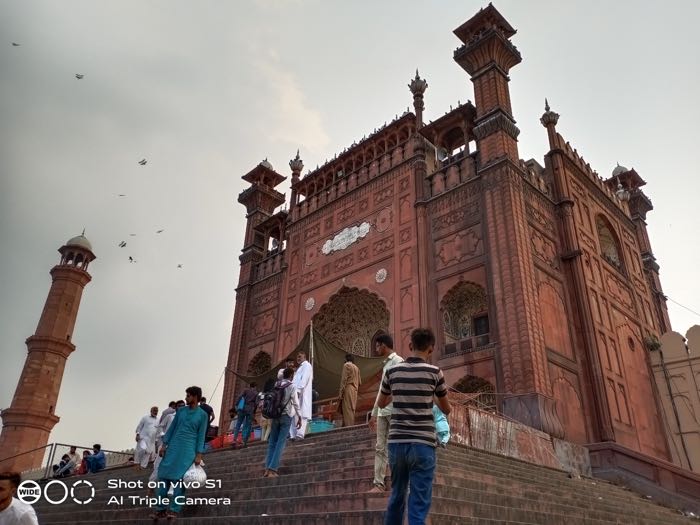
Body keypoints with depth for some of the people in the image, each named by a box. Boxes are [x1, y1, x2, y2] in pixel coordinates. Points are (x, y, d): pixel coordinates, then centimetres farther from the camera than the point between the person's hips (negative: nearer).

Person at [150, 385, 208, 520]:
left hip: (188, 450, -4)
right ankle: (160, 509, 7)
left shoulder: (202, 415, -2)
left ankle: (174, 509, -1)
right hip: (173, 447, 4)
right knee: (163, 476, 0)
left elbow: (201, 435, -2)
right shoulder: (181, 410, 10)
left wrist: (199, 455, -7)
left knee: (179, 479, -7)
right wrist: (164, 445, 5)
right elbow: (172, 428, 12)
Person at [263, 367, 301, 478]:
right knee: (281, 443, -3)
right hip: (286, 416, -4)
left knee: (272, 443, 7)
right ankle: (273, 469, -10)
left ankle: (267, 469, -1)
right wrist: (299, 417, -2)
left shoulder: (275, 386, 8)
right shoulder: (291, 386, -4)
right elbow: (295, 403, -7)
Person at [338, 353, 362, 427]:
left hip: (348, 390, -7)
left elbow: (344, 379, -12)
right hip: (354, 392, 7)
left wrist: (340, 392, -14)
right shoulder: (356, 367, 18)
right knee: (351, 410, 8)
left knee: (347, 410, -10)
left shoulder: (347, 365, -3)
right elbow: (359, 382, 16)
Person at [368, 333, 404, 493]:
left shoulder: (398, 361, -5)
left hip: (394, 411, -8)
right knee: (380, 448, 5)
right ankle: (379, 483, 6)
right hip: (382, 412, 8)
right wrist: (374, 414, 23)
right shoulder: (386, 364, 21)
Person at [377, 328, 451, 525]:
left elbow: (381, 404, 19)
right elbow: (446, 409, 10)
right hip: (422, 444, -3)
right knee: (419, 502, 0)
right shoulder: (434, 372, -3)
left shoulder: (392, 371, 4)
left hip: (397, 442, 3)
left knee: (397, 496, 18)